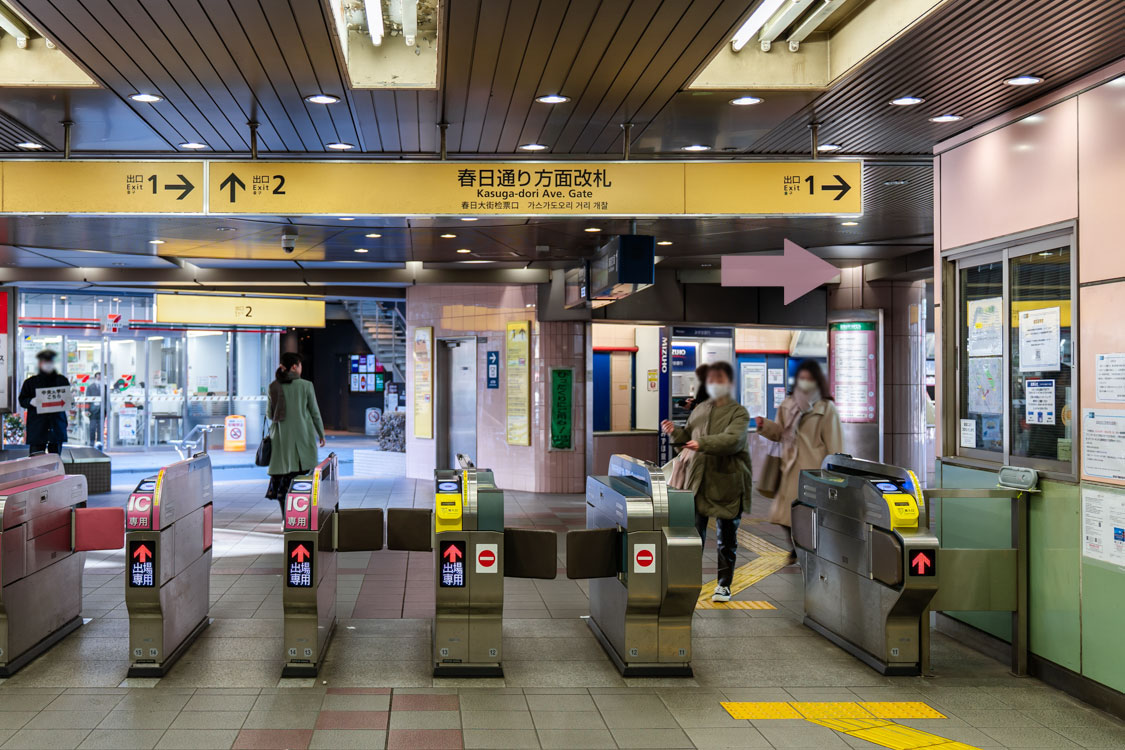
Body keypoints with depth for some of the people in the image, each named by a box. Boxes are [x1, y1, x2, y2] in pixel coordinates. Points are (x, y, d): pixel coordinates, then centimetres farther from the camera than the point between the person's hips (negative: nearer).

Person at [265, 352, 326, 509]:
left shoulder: (274, 387, 1)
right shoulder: (306, 385, -6)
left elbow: (270, 413, 6)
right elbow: (315, 412, 0)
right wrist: (321, 434, 10)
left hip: (281, 436, 3)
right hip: (302, 436, -2)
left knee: (282, 470, 8)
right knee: (304, 471, 3)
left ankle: (286, 514, 7)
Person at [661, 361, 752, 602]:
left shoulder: (738, 413, -4)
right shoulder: (699, 410, 13)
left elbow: (732, 440, -22)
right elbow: (689, 437, 26)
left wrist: (702, 443, -34)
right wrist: (675, 432, 4)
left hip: (726, 483, -3)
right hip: (697, 481, 4)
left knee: (726, 538, 8)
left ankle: (724, 584, 20)